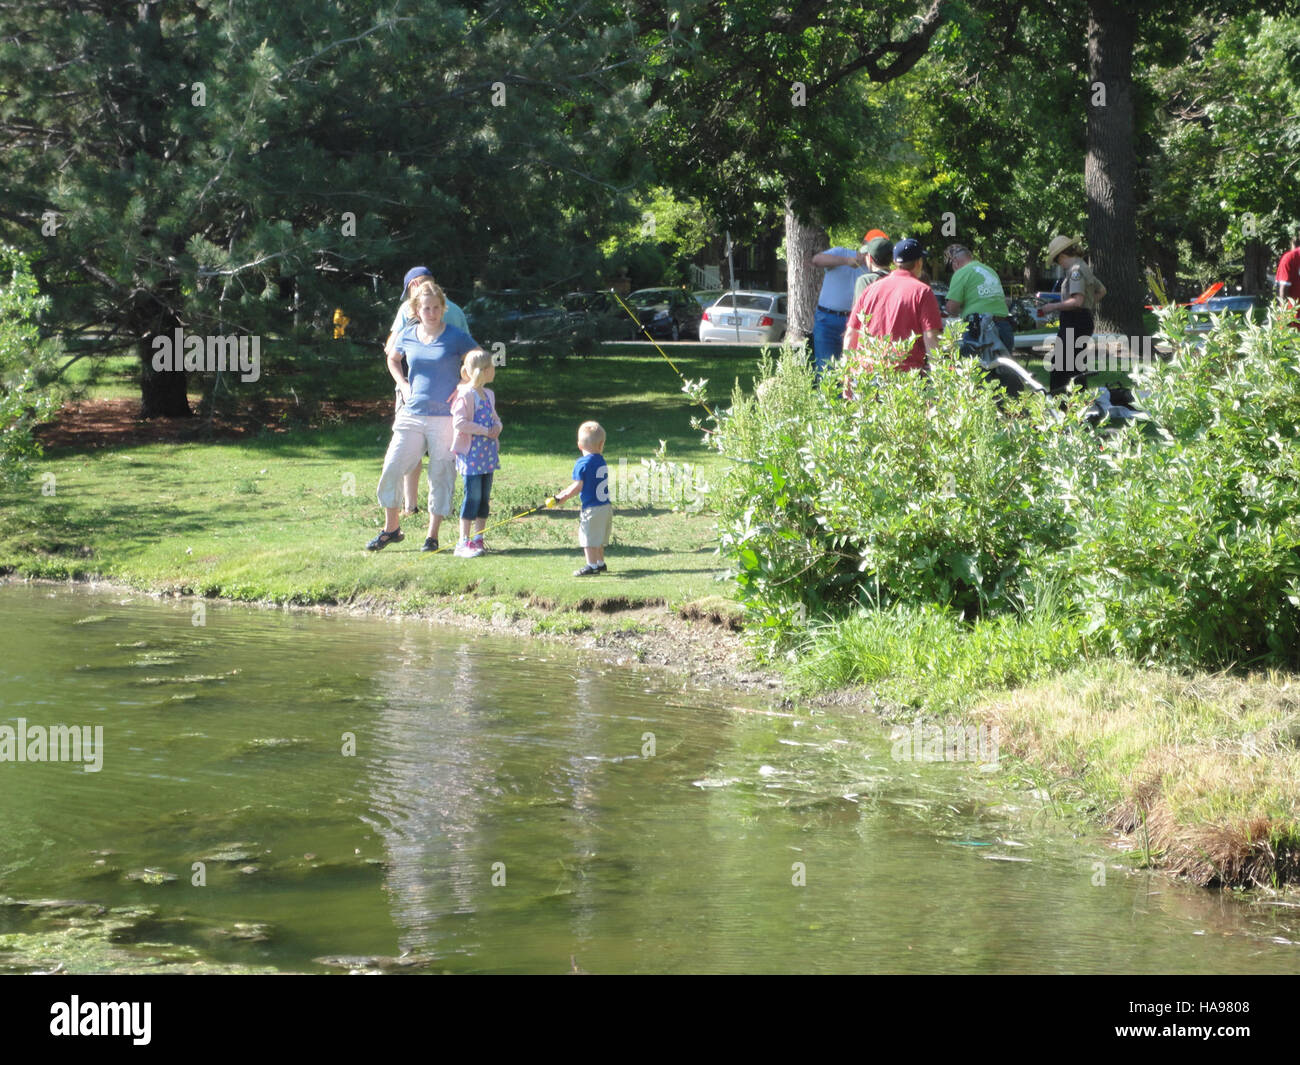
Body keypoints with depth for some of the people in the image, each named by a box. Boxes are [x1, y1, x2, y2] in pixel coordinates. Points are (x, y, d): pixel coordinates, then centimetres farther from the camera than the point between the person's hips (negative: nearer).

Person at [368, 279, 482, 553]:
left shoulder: (455, 337, -5)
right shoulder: (408, 336, 5)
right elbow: (393, 359, 26)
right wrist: (403, 385, 11)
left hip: (445, 416, -3)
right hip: (412, 415, 3)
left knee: (441, 475, 1)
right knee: (392, 468, -1)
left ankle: (432, 536, 10)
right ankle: (391, 529, 15)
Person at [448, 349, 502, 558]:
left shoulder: (488, 395, 15)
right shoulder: (465, 394, -13)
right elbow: (459, 422, -21)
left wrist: (497, 427, 2)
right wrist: (485, 431, -19)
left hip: (487, 453, 8)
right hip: (471, 453, -8)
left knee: (484, 497, 10)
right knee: (473, 496, -10)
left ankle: (478, 539, 17)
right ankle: (463, 542, -7)